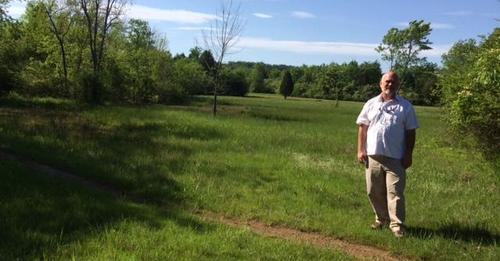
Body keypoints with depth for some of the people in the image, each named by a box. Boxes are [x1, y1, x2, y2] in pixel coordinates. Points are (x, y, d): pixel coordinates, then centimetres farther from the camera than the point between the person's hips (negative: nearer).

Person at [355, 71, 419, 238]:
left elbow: (410, 132, 3)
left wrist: (408, 155, -3)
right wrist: (360, 150, -1)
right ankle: (381, 219, 27)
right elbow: (362, 128, 7)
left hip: (395, 158, -2)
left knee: (395, 192, -3)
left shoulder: (405, 106, 3)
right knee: (374, 192, 10)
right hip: (373, 156, 3)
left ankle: (397, 225, 4)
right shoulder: (371, 104, 8)